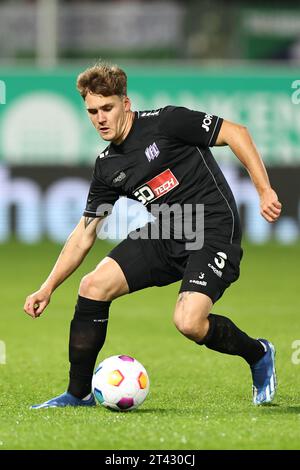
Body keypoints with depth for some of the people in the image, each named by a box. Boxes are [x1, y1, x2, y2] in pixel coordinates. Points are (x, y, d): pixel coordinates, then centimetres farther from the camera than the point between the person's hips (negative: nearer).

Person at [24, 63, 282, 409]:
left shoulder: (165, 122, -11)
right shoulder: (107, 166, 9)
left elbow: (236, 133, -9)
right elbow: (85, 233, 14)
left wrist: (264, 191, -16)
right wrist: (48, 287, 8)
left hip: (214, 230, -6)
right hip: (166, 235, 7)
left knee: (189, 323, -25)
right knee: (93, 286, -9)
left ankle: (258, 354, 7)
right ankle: (78, 394, 3)